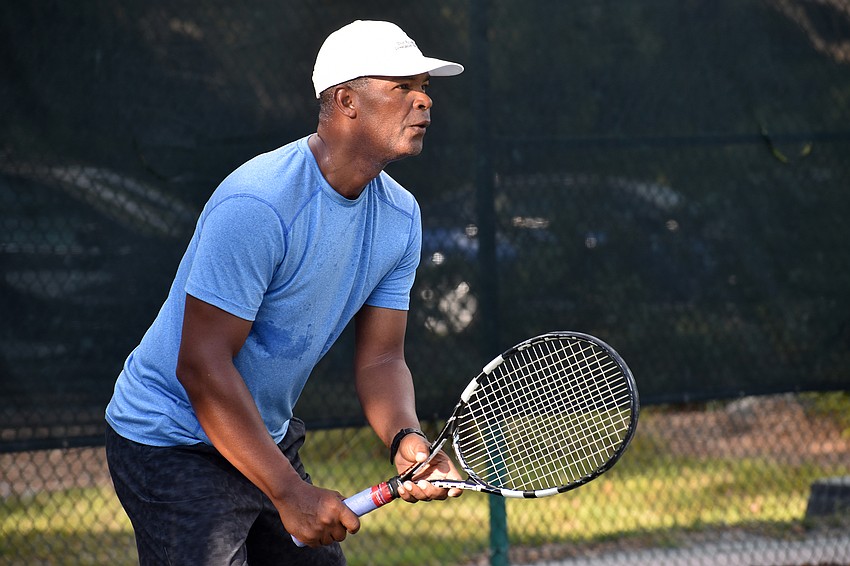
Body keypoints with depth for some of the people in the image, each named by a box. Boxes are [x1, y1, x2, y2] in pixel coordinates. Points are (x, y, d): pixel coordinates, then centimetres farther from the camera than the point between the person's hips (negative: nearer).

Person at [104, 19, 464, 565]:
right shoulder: (257, 204, -26)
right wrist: (291, 494, -29)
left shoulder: (400, 215, 0)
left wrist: (405, 438, -20)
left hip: (268, 439, 8)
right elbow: (202, 366, -27)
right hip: (173, 446, -8)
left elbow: (380, 358, 2)